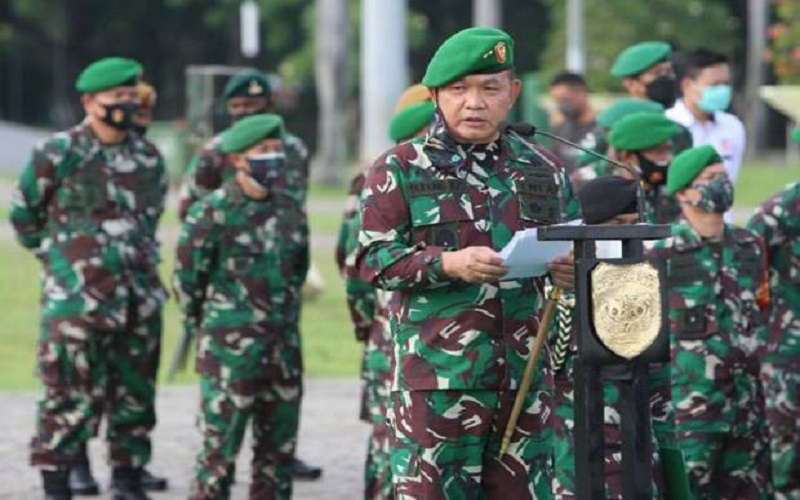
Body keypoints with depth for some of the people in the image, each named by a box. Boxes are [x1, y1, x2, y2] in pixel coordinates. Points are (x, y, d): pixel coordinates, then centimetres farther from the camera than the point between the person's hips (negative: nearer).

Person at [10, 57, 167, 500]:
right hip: (76, 300, -5)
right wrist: (62, 257, 7)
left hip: (139, 299, 5)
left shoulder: (149, 159, 10)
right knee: (72, 395, -5)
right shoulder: (57, 155, -7)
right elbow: (24, 216, 2)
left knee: (135, 394, 10)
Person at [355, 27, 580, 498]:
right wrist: (448, 264, -20)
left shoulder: (542, 169, 13)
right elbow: (374, 260, -5)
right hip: (437, 373, -4)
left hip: (525, 374, 4)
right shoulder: (400, 169, 2)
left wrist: (571, 269, -4)